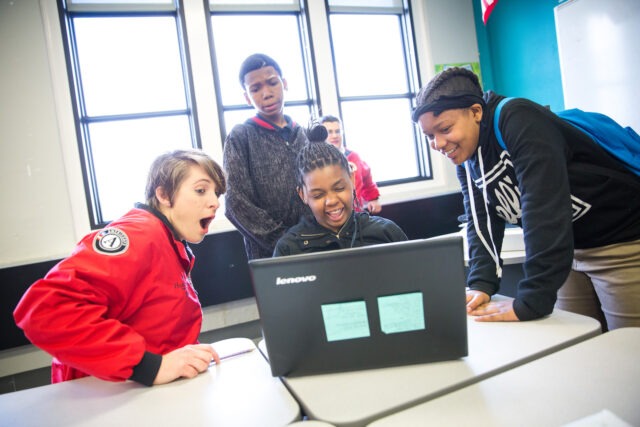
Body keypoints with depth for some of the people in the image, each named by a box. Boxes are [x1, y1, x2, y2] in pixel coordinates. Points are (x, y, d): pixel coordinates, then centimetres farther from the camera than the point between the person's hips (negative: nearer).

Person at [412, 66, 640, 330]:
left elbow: (544, 208, -33)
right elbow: (482, 222, -2)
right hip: (571, 251, 7)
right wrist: (481, 285, -16)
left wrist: (529, 302, -34)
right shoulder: (465, 159, 0)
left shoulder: (518, 120, -24)